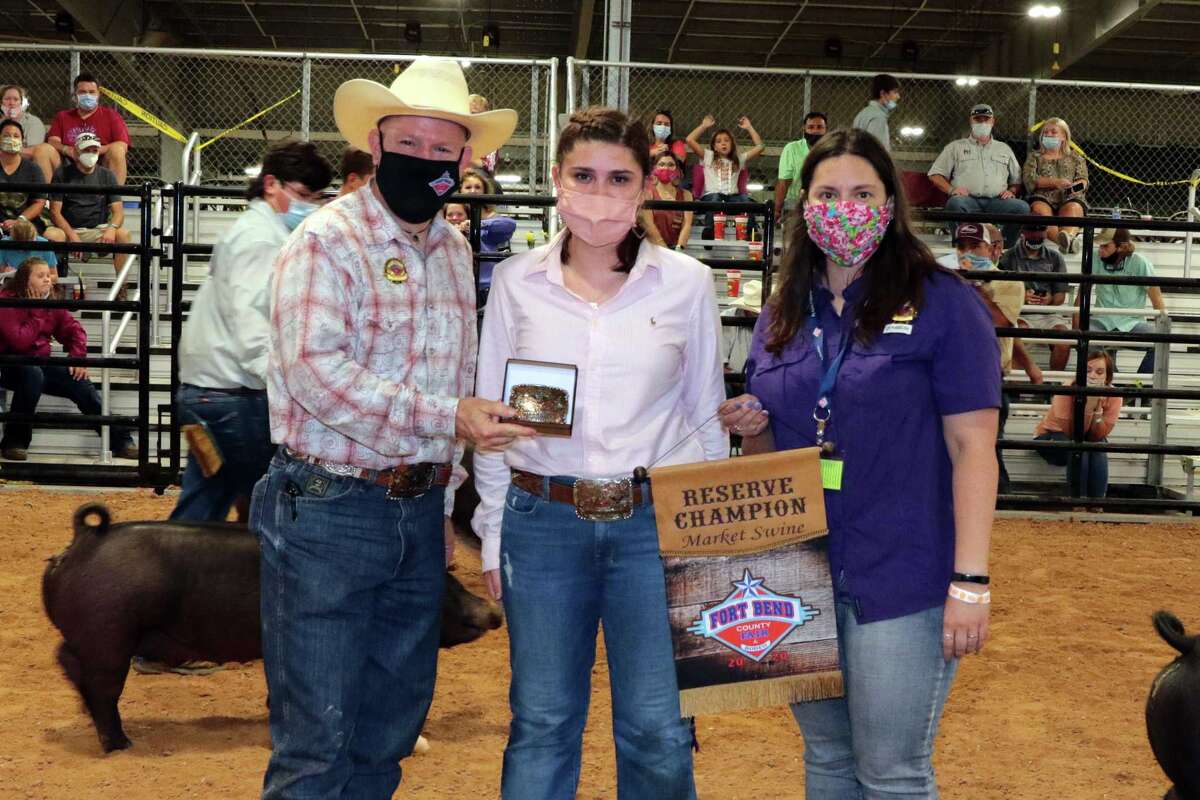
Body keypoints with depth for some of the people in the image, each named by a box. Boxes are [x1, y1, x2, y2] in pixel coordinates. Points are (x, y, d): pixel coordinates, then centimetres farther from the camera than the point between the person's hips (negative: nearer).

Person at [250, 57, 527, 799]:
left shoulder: (455, 251, 12)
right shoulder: (327, 241, -9)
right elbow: (317, 375, -21)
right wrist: (449, 418, -23)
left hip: (419, 513, 7)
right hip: (329, 510, -6)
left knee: (392, 728, 15)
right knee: (318, 738, 0)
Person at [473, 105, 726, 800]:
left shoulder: (687, 282, -1)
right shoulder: (517, 282, 1)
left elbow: (706, 416, 6)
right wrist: (493, 535, 6)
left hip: (656, 523, 0)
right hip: (542, 521, 1)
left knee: (657, 729, 4)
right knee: (542, 724, 10)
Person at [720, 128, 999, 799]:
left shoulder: (942, 303, -7)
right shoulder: (782, 315, 10)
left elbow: (972, 446, -10)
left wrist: (971, 581, -15)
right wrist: (754, 430, -6)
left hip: (901, 580, -5)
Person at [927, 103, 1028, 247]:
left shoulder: (1004, 149, 29)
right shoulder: (956, 147, 21)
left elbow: (1017, 179, 28)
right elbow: (935, 175, 14)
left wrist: (1011, 191, 5)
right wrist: (951, 189, -4)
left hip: (996, 201, 2)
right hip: (968, 200, -2)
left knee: (1022, 207, -28)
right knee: (956, 203, -38)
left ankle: (1005, 248, -21)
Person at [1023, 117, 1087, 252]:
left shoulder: (1075, 158, 27)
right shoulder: (1034, 156, 24)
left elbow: (1083, 180, 13)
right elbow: (1028, 179, 5)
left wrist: (1076, 186, -14)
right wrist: (1055, 182, -10)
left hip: (1069, 199, 1)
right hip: (1042, 198, -1)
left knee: (1074, 208, -35)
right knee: (1040, 209, -37)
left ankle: (1068, 235, -67)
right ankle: (1067, 240, -62)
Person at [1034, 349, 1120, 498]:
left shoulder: (1113, 396, -18)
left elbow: (1098, 435, -22)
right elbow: (1071, 433, -33)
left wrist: (1097, 406, -34)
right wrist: (1088, 404, -41)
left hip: (1087, 439, 3)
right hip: (1052, 438, -3)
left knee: (1099, 449, -30)